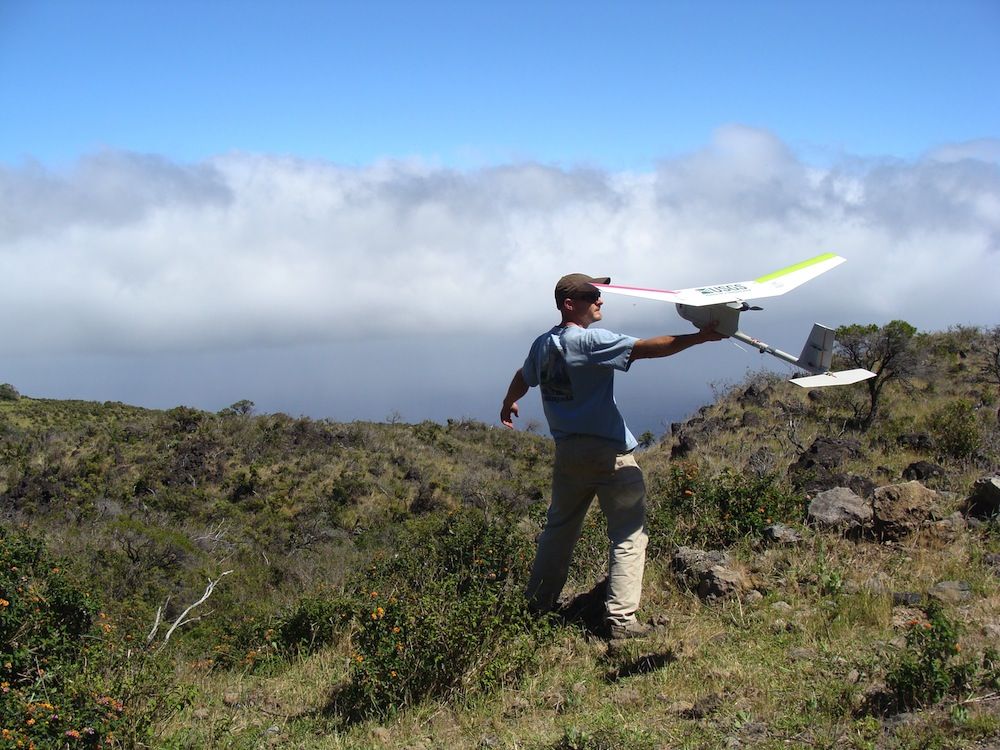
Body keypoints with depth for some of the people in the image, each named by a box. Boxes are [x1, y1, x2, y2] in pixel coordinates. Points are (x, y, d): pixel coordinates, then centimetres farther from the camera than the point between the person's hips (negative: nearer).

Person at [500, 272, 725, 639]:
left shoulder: (542, 344, 7)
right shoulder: (591, 340, -16)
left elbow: (523, 379, 25)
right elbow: (647, 348, -24)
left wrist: (508, 406, 45)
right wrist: (701, 336, -23)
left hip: (567, 451, 8)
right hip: (608, 452, -7)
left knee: (559, 526, 20)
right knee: (628, 533, 2)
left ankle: (537, 603, 30)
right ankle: (621, 617, 0)